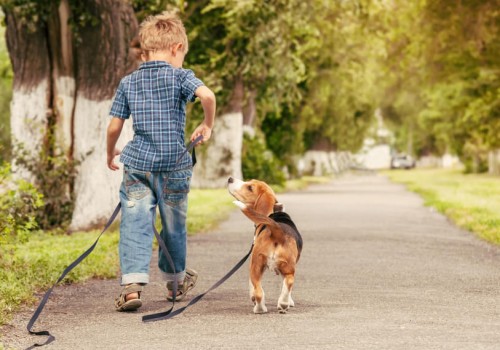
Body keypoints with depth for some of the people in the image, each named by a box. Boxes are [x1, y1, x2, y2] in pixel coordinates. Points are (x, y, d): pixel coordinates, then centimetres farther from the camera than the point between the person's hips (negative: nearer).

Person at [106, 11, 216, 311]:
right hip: (173, 165, -1)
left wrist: (110, 153, 24)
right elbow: (208, 95, -21)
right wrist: (208, 126, -5)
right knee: (174, 225, 16)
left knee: (135, 226, -3)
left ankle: (132, 283, -19)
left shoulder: (128, 83, 7)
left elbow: (114, 127, 6)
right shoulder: (179, 76, -3)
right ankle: (176, 281, 34)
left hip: (137, 165, 1)